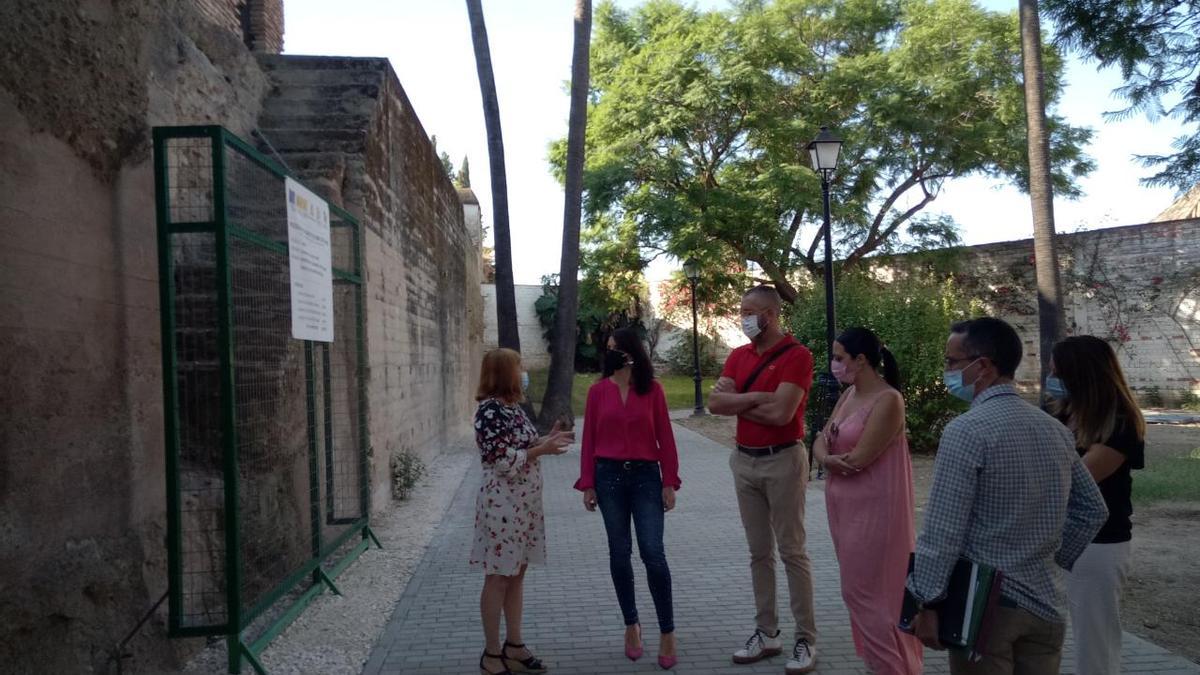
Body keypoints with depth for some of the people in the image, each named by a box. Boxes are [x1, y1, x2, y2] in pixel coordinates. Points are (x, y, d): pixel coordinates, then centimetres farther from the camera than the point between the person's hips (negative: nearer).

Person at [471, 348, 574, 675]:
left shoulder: (512, 406, 10)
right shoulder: (490, 410, -17)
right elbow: (502, 462, -20)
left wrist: (546, 439, 5)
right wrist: (542, 449, -17)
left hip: (524, 502, 9)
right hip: (502, 504, -9)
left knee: (516, 574, 15)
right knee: (498, 578, 2)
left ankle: (513, 646, 26)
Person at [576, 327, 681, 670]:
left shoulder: (653, 389, -1)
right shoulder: (598, 391, 1)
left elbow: (665, 437, 0)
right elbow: (589, 439, 3)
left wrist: (669, 482, -3)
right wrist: (587, 484, 0)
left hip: (645, 476, -1)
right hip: (609, 476, 1)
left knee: (654, 554, -6)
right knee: (619, 554, 8)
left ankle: (668, 632, 7)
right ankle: (631, 625, 24)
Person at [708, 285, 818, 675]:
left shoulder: (797, 355, -11)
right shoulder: (739, 356, 8)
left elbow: (780, 413, -21)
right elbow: (715, 403, -3)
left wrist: (736, 401, -7)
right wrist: (757, 397, -15)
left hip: (782, 461, -6)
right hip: (744, 461, 6)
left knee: (792, 552, 1)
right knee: (759, 552, 12)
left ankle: (806, 639, 11)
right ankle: (767, 633, 22)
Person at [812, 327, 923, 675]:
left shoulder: (888, 400, -18)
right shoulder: (849, 394, 9)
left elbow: (858, 458, -23)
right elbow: (820, 443, 6)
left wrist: (829, 455, -5)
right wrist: (828, 458, -16)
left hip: (873, 509, -9)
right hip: (844, 505, 9)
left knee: (867, 593, 0)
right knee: (859, 590, 17)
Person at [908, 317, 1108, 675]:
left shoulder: (967, 430, -18)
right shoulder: (1055, 429, 5)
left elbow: (943, 531, -19)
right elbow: (1092, 510, 14)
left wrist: (927, 602, -12)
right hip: (1045, 602, 7)